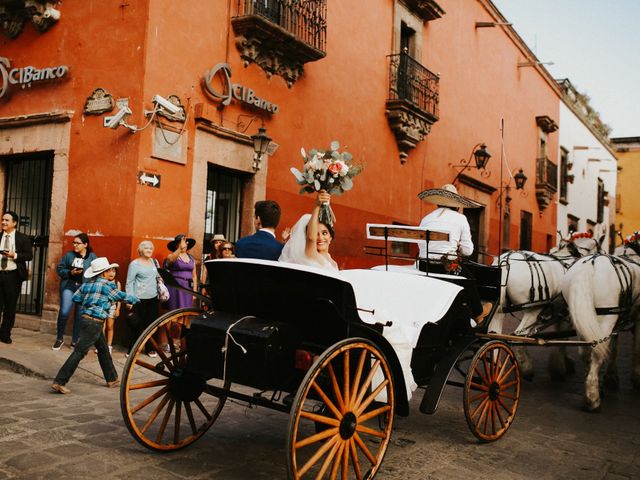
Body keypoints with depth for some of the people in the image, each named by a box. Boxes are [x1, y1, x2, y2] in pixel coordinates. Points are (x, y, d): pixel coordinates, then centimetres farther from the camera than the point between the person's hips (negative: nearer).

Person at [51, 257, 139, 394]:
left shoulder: (87, 284, 11)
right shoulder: (107, 285, -9)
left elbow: (75, 298, 13)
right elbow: (122, 297, 2)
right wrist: (135, 299, 20)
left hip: (86, 319, 9)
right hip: (94, 323, -9)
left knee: (103, 349, 19)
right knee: (79, 352, -7)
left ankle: (112, 379, 30)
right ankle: (59, 382, -7)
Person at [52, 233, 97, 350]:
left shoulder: (92, 257, 4)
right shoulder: (69, 255, 7)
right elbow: (59, 269, 6)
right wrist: (70, 272, -11)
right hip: (69, 286, 0)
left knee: (80, 315, 5)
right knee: (64, 312, -10)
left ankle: (75, 341, 19)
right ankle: (59, 338, 10)